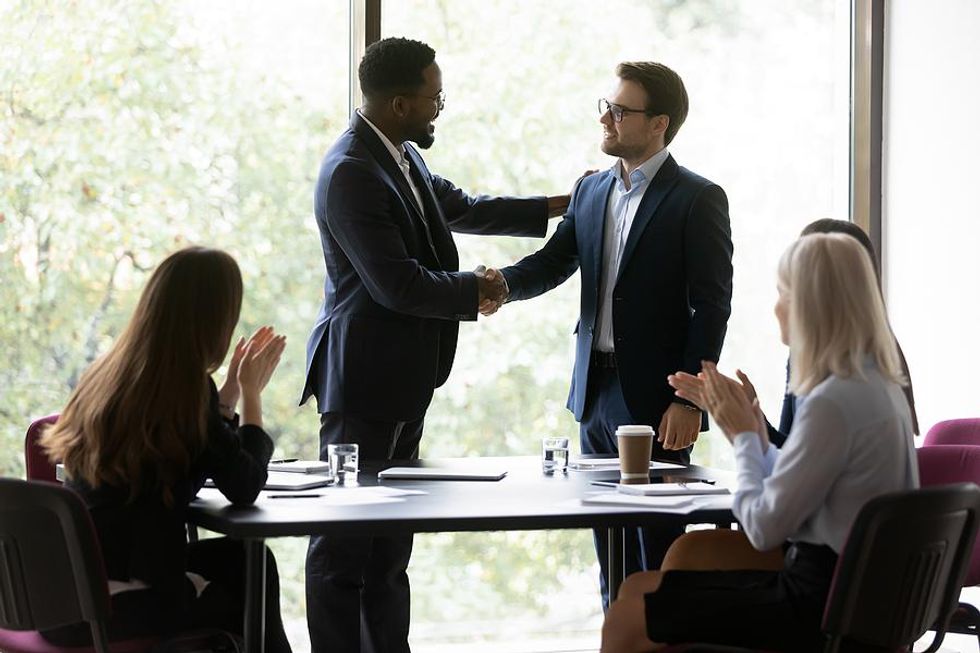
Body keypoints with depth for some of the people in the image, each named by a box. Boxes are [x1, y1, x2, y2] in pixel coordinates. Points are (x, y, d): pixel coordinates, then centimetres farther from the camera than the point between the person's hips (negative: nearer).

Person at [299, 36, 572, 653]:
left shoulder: (402, 158, 10)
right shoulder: (351, 174, -20)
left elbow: (460, 207, 28)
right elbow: (397, 284, -23)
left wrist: (555, 207, 27)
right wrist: (475, 291, -8)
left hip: (403, 380, 10)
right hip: (365, 378, -10)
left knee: (392, 541, 15)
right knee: (345, 541, -3)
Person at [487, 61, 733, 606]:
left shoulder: (698, 200, -8)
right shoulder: (592, 191, 13)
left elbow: (713, 306, -11)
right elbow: (552, 263, 8)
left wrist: (689, 399, -17)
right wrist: (504, 285, -14)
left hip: (656, 401, -7)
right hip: (597, 394, 7)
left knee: (659, 558, -3)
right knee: (612, 560, 12)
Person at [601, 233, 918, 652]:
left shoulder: (832, 403, -21)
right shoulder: (880, 385, 9)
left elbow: (765, 528, -16)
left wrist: (744, 437, -3)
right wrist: (754, 432, 8)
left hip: (820, 606, -10)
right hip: (852, 589, 10)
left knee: (628, 619, -7)